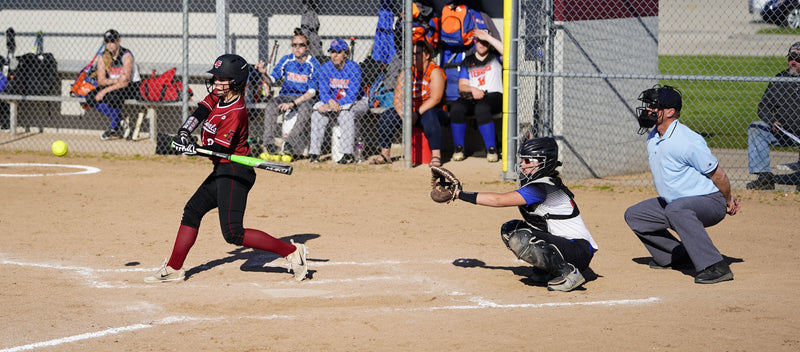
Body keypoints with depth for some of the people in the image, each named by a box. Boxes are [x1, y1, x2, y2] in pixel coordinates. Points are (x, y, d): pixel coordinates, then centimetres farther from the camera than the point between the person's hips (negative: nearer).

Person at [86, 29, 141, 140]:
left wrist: (105, 91, -30)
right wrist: (115, 80, -24)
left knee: (113, 95, -37)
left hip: (133, 86, -6)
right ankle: (119, 120, -9)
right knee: (90, 97, -16)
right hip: (112, 87, 6)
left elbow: (125, 82, -25)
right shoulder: (103, 57, 0)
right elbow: (101, 80, -6)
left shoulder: (126, 55, -17)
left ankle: (114, 128, -14)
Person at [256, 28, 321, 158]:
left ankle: (290, 143, -36)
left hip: (304, 97, -3)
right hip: (286, 95, 3)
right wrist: (264, 73, -25)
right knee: (271, 105, -28)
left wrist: (293, 103, -24)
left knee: (305, 109, -37)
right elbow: (271, 81, -1)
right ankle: (269, 143, -29)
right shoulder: (286, 60, 2)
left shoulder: (313, 64, -7)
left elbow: (312, 91, -13)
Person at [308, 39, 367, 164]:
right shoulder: (325, 68, -3)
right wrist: (330, 102, -33)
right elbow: (323, 91, -10)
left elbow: (353, 94, -23)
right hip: (331, 102, 4)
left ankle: (348, 154, -37)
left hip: (355, 103, -4)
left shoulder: (353, 67, -16)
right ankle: (314, 153, -21)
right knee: (317, 113, -23)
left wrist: (338, 104, -36)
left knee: (345, 112, -37)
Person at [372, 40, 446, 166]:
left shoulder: (434, 71, -9)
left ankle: (436, 154, -37)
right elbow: (397, 97, -1)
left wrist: (417, 113, -29)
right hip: (409, 111, 5)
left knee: (429, 116, -40)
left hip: (430, 110, -5)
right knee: (386, 117, -16)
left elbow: (436, 98, -20)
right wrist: (403, 113, -21)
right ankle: (385, 154, -10)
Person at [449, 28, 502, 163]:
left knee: (481, 108, -38)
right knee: (456, 107, -29)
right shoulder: (467, 62, 20)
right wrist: (472, 89, -11)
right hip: (471, 98, 3)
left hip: (494, 95, -3)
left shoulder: (495, 57, 12)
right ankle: (458, 147, -17)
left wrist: (488, 37, -13)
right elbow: (462, 86, 12)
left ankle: (491, 149, -29)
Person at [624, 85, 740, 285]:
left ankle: (716, 267, -39)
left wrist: (729, 201, -3)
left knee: (676, 209, -40)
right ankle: (677, 256, 18)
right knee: (634, 215, 11)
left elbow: (717, 174, -17)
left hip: (711, 203, -10)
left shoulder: (686, 142, -25)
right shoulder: (653, 139, 4)